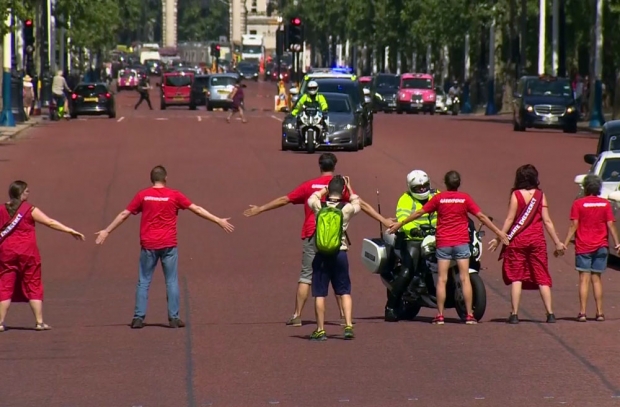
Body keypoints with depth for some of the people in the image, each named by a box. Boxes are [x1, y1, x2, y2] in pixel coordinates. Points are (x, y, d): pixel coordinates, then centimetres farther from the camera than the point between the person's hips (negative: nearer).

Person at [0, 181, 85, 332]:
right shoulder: (30, 210, -5)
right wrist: (70, 231, -5)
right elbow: (51, 222, -8)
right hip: (28, 253, -2)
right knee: (33, 287, 6)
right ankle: (39, 322, 5)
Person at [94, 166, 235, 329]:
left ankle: (138, 318, 3)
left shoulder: (143, 195, 1)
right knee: (172, 282, 5)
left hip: (148, 245, 1)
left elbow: (124, 215, 5)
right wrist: (219, 221, 7)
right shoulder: (174, 195, -2)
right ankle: (173, 318, 3)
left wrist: (106, 231, 13)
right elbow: (197, 209, 1)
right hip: (168, 245, -1)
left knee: (144, 282, 7)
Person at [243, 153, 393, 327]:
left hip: (312, 236, 0)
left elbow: (284, 200, 9)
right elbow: (361, 204, 0)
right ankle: (344, 313, 5)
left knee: (306, 276, 3)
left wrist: (259, 209, 18)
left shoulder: (309, 185, 4)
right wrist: (383, 220, 5)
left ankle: (297, 315, -1)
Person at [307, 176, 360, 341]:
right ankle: (348, 326, -1)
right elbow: (357, 204, 18)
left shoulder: (319, 206, -4)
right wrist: (349, 188, 26)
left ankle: (320, 330, 6)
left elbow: (312, 198, 21)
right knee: (345, 292, 9)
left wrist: (325, 190, 28)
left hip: (321, 255, 0)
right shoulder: (346, 208, -5)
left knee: (319, 294, 5)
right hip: (339, 254, 0)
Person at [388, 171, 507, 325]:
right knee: (464, 278, 0)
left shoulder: (439, 198, 0)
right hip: (461, 242, 0)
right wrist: (499, 232, 5)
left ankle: (440, 316, -1)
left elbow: (419, 213, 4)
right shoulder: (465, 198, -1)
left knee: (442, 279, 1)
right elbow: (481, 216, -2)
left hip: (443, 242, 0)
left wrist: (399, 224, 15)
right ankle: (469, 315, -3)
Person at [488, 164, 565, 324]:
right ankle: (550, 314, 1)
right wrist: (557, 242, 6)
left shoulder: (516, 194, -4)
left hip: (518, 240, -2)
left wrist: (499, 238, -3)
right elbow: (547, 221, 0)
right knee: (542, 277, 6)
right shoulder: (540, 195, 2)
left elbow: (510, 219, -8)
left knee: (516, 277, 3)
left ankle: (514, 314, -3)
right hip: (537, 240, 2)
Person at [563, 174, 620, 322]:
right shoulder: (605, 204, 2)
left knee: (584, 279, -3)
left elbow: (574, 226, -9)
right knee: (597, 278, 10)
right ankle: (600, 312, 8)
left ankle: (582, 313, -10)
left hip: (583, 247, -2)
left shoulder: (578, 204, -4)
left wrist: (565, 244, -7)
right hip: (601, 246, 2)